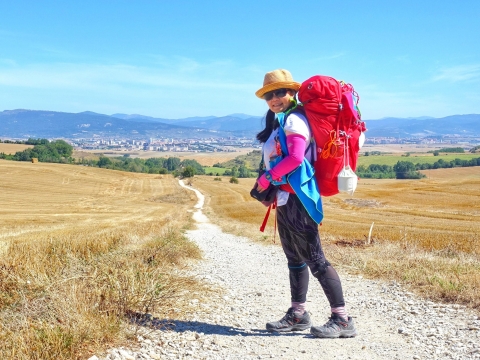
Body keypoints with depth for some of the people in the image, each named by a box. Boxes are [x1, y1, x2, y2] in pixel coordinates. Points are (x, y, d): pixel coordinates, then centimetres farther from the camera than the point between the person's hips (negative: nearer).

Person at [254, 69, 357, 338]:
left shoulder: (293, 119, -10)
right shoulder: (278, 122, 18)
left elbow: (296, 157, -23)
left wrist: (267, 178, -14)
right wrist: (266, 189, 7)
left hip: (297, 198, -10)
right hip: (284, 198, 10)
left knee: (315, 259, -9)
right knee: (295, 258, 15)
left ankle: (343, 319, -4)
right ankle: (298, 314, 25)